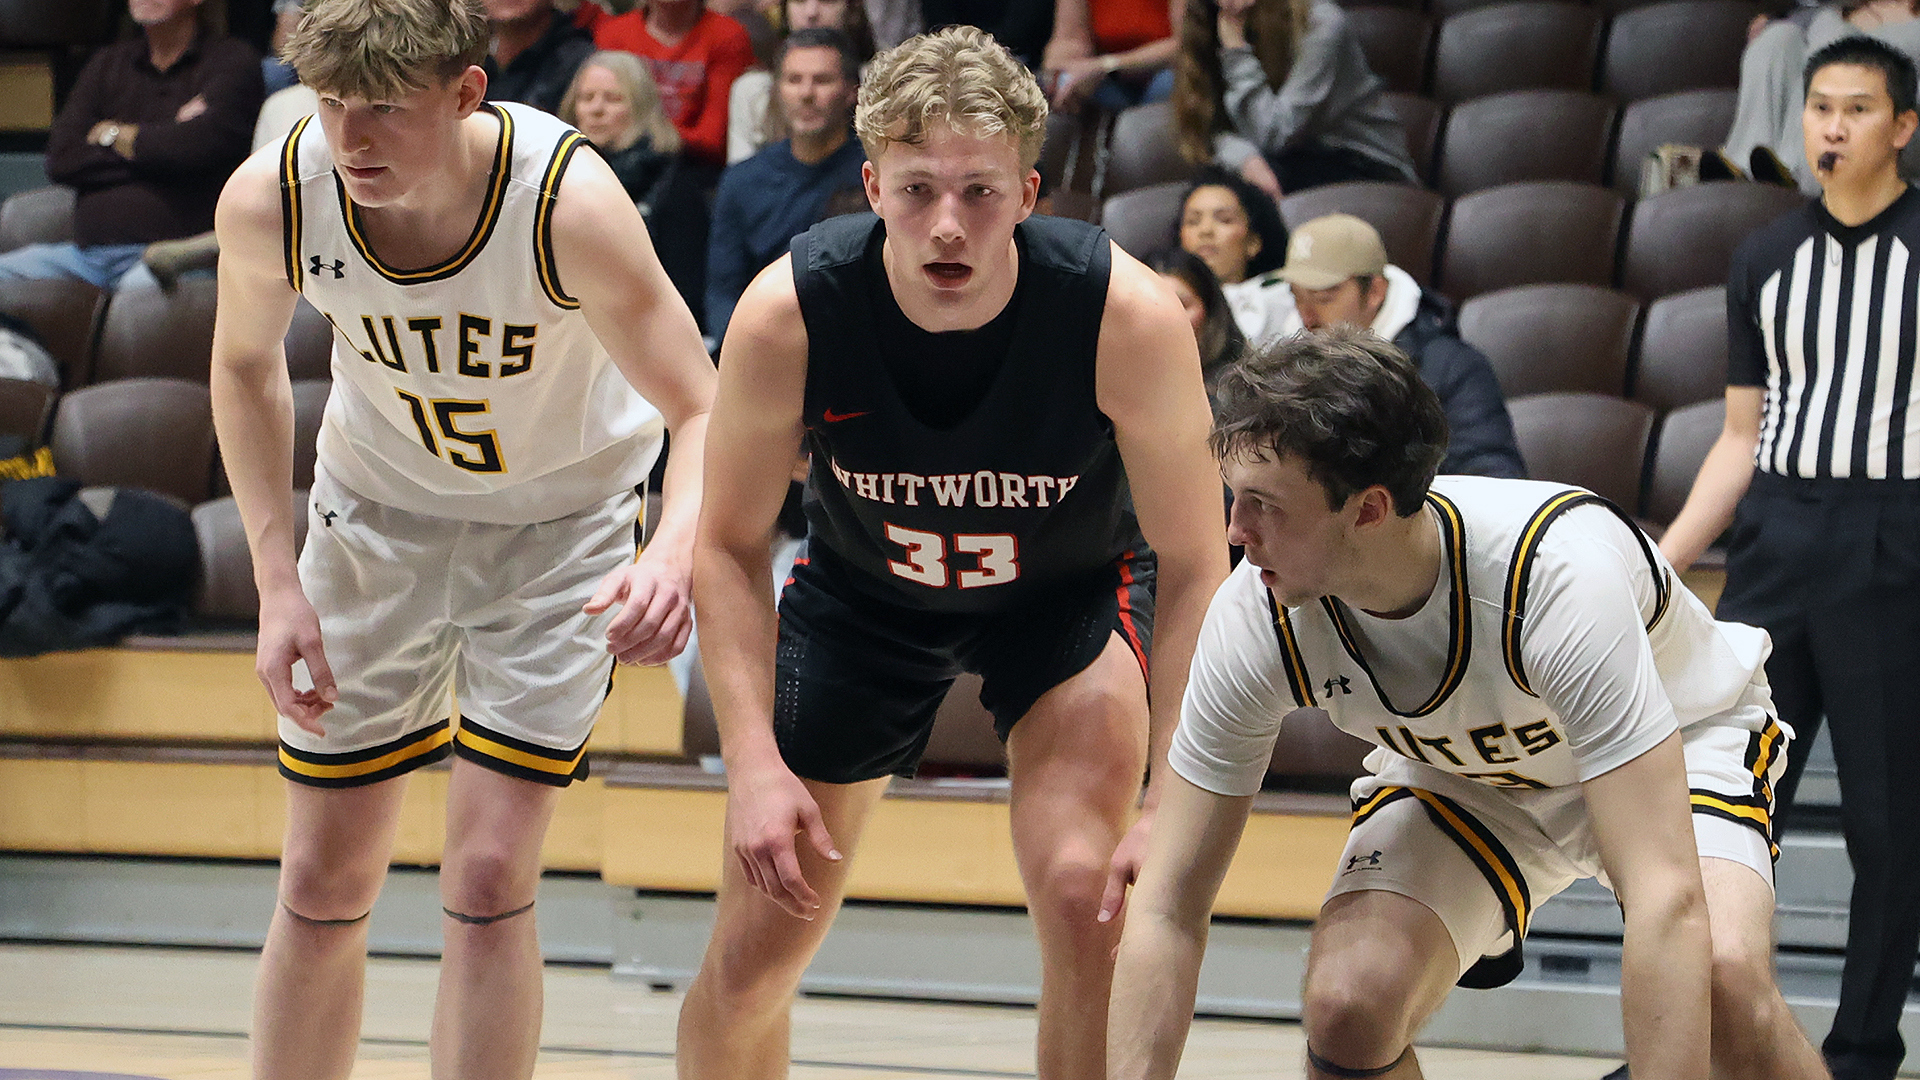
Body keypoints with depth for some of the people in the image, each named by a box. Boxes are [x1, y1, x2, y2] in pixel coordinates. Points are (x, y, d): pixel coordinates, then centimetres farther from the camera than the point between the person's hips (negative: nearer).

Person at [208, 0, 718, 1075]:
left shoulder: (570, 203, -33)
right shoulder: (270, 198, -24)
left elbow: (704, 413, -27)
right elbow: (247, 362, -2)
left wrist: (673, 555, -48)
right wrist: (278, 582, -8)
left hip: (560, 523, -2)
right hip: (378, 508, 3)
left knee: (488, 879, -12)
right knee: (325, 885, 5)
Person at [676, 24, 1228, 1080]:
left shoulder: (1126, 316, -33)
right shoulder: (788, 313, -30)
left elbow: (1193, 566, -22)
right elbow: (730, 545, -16)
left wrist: (1173, 804, -29)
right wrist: (753, 763, -27)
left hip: (1069, 589, -1)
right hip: (860, 588, 1)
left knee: (1085, 899, -23)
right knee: (751, 953, 1)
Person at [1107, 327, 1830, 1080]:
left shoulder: (1561, 572, -41)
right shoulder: (1256, 618, -27)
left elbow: (1667, 900, -45)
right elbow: (1168, 906, -19)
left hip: (1680, 745, -3)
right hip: (1461, 778, 3)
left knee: (1723, 980, -33)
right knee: (1345, 1004, -25)